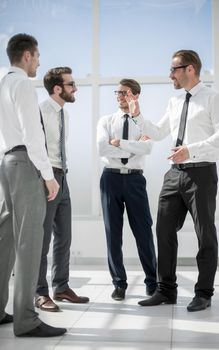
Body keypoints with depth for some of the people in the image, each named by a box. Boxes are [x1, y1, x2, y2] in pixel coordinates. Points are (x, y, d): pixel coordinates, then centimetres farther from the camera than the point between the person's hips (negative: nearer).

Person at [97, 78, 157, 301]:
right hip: (111, 177, 1)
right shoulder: (106, 121, 8)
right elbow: (102, 148, -10)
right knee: (113, 232, 5)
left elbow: (147, 148, -13)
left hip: (134, 178, -1)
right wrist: (133, 148, -10)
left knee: (143, 230, 1)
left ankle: (152, 281, 17)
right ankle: (119, 283, 17)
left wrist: (119, 142, -14)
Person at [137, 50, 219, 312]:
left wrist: (191, 150, -25)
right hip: (175, 172, 7)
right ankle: (166, 290, 18)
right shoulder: (174, 102, 16)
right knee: (164, 230, 6)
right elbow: (158, 133, 21)